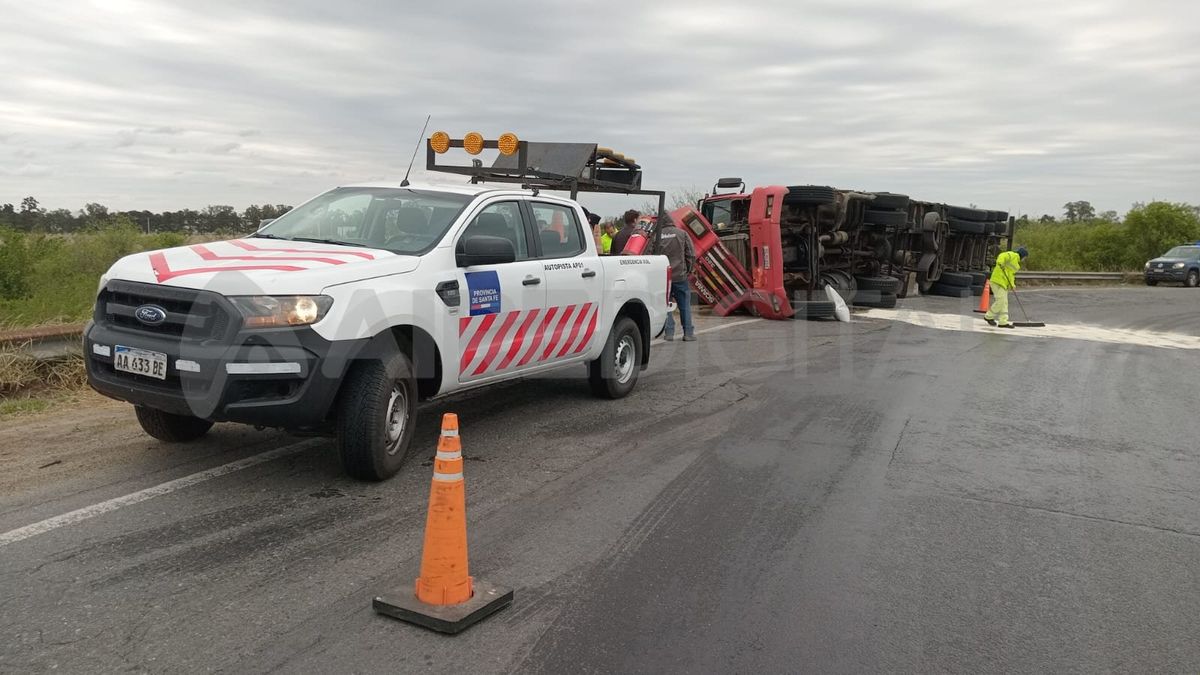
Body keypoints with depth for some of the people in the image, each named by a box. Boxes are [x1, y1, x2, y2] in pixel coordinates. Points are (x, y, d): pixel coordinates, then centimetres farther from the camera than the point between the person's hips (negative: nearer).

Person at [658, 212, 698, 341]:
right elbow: (691, 255, 1)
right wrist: (689, 271, 12)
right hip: (680, 276, 0)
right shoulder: (682, 234, 1)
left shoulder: (657, 236, 0)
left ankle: (669, 333, 3)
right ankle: (688, 333, 7)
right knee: (685, 305, 7)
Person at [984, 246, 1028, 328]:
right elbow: (1002, 256, -23)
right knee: (1000, 301, -13)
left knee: (1004, 303, 7)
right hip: (998, 281, -11)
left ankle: (1003, 322, 7)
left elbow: (1011, 274, 23)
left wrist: (1012, 284, 8)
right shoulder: (1013, 255, -3)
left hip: (1004, 283, 11)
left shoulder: (1016, 262, 26)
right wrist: (1000, 263, -43)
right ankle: (988, 316, 0)